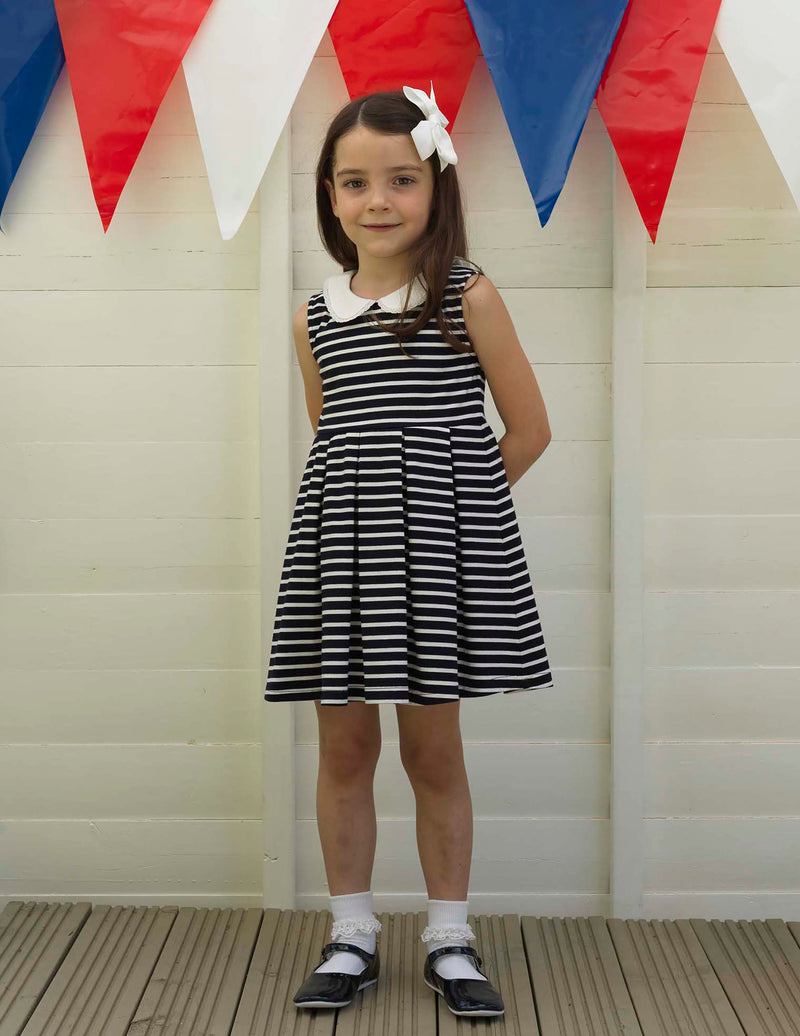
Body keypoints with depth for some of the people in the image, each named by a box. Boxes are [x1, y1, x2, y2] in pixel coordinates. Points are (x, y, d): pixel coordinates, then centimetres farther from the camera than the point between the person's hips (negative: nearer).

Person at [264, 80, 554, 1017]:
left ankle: (448, 940, 21)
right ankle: (351, 936, 22)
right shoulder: (314, 318, 6)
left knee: (433, 746, 5)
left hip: (441, 550, -3)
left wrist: (447, 504, 2)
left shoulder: (469, 297, -3)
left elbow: (528, 428, 0)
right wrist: (372, 507, 7)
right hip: (339, 547, 3)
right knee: (344, 743, 7)